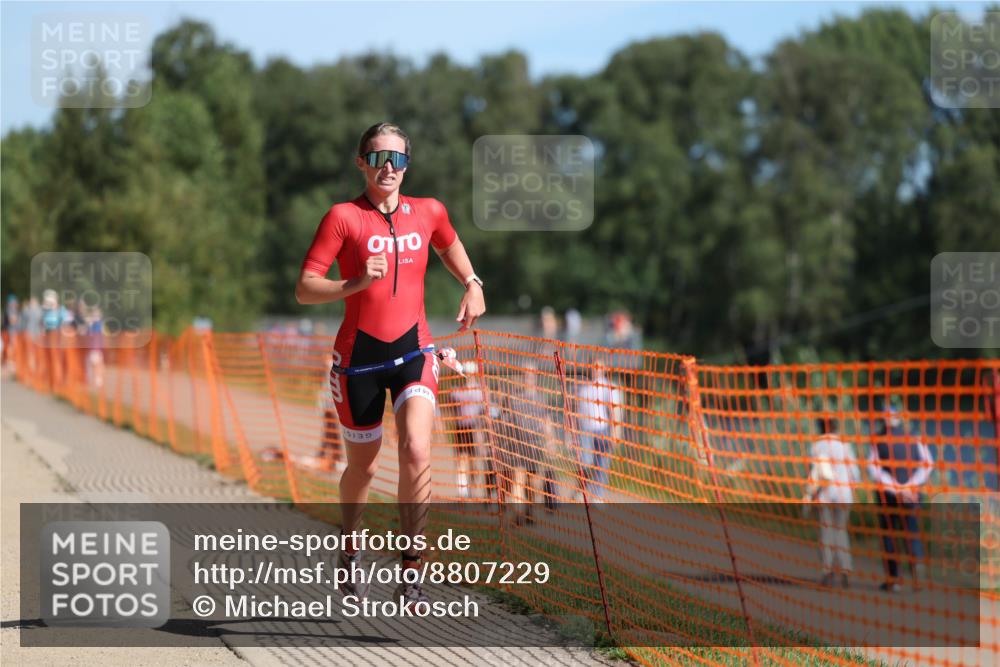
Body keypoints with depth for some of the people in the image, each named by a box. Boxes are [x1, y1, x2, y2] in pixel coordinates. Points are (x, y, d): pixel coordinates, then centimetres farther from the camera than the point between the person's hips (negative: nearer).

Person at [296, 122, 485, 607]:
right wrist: (356, 283, -26)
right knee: (362, 466, 11)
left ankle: (412, 567, -14)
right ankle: (350, 549, 40)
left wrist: (472, 284, 13)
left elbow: (448, 243, 29)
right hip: (359, 354, -2)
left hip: (413, 350, 2)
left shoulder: (428, 212, 4)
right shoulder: (344, 217, -8)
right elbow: (304, 289, -11)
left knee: (416, 450, -20)